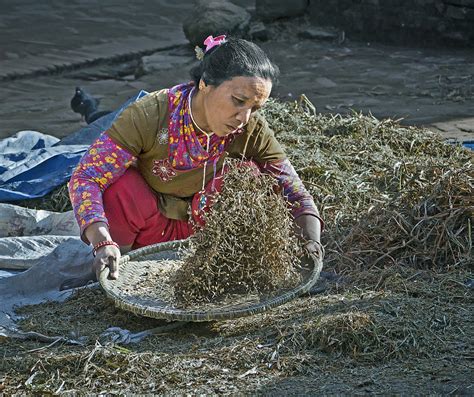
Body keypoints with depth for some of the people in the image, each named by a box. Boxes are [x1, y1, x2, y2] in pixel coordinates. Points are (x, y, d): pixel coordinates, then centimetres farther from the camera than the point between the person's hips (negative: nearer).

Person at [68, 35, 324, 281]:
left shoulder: (252, 131, -20)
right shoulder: (149, 115, -30)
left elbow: (292, 188, -13)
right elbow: (85, 178, -31)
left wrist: (311, 241, -33)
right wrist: (102, 243, -47)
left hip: (196, 228, 2)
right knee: (120, 186, -33)